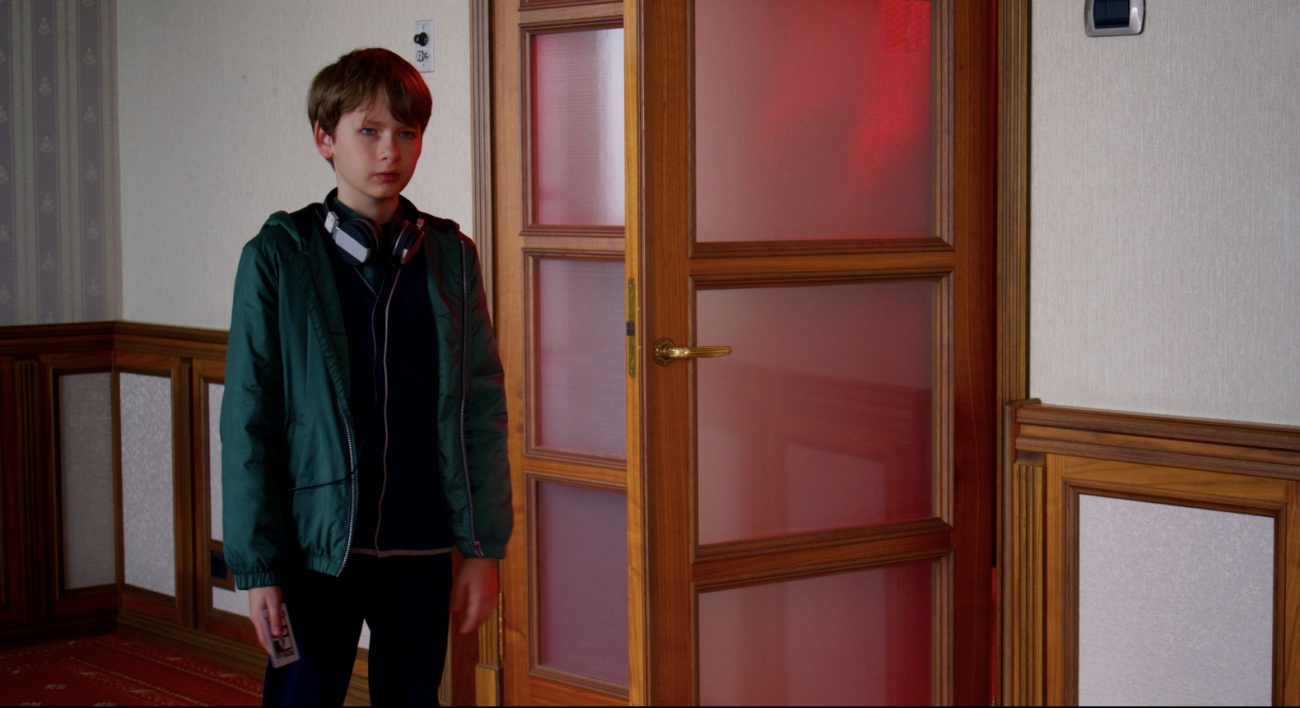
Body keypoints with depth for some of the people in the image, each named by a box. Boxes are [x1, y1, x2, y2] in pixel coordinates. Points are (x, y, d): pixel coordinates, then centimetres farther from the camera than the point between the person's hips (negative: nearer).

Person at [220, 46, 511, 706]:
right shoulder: (278, 257, -4)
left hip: (421, 551, 3)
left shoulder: (450, 257, 4)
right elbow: (247, 423, -4)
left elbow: (482, 410, 5)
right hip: (317, 551, -3)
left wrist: (483, 548, 1)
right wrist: (256, 565, -8)